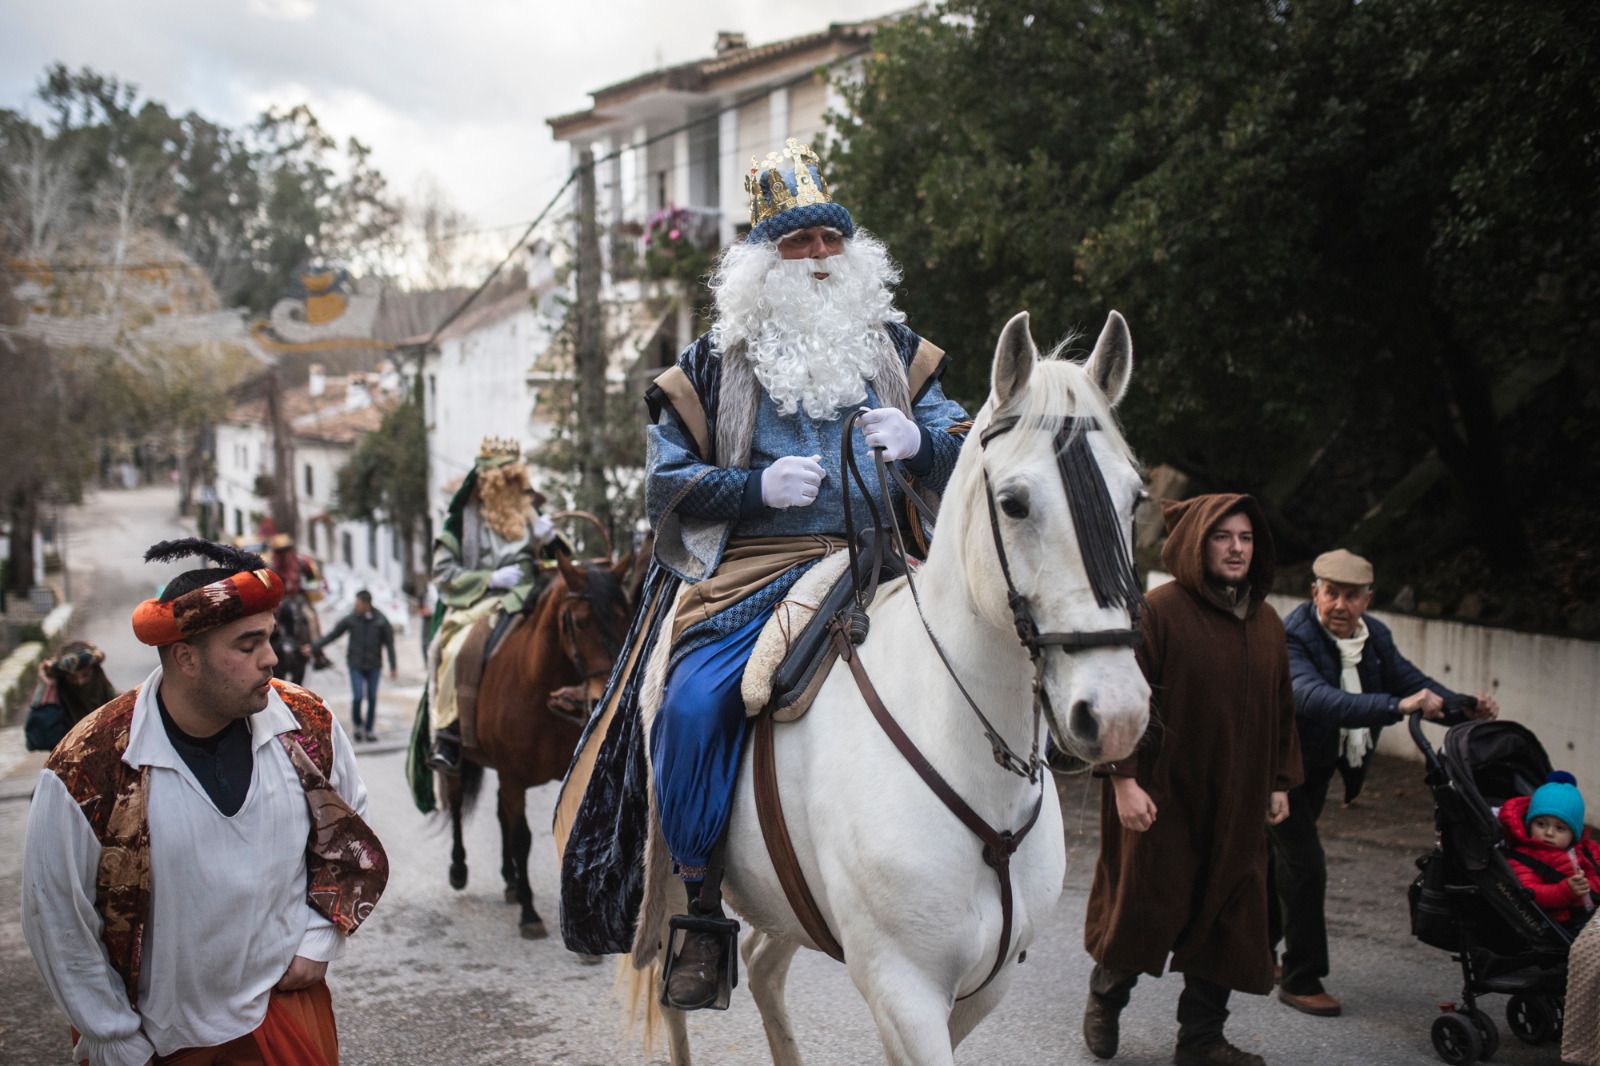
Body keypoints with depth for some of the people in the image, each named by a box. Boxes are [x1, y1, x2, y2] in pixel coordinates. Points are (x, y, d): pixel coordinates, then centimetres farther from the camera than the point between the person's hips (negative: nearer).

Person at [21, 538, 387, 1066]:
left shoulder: (309, 726, -10)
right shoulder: (89, 771, -21)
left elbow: (349, 830, 8)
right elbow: (60, 925, -11)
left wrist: (319, 941, 2)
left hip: (288, 1000, 3)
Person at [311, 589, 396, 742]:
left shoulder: (380, 621, -5)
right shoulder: (351, 619, -4)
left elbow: (389, 643, 0)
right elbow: (333, 634, 4)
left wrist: (393, 666, -1)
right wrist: (314, 648, 3)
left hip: (374, 666, 0)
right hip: (356, 665, 0)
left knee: (372, 698, 3)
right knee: (358, 696, -9)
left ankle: (369, 729, 16)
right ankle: (357, 725, 14)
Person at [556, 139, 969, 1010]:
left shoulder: (896, 348, 16)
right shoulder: (714, 362, 9)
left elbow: (964, 454, 16)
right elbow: (666, 484, 5)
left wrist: (919, 440, -8)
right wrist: (759, 486, -12)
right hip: (751, 571, -2)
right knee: (693, 704, -26)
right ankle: (702, 907, -12)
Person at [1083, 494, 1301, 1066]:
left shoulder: (1267, 624, 9)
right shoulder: (1159, 611, -12)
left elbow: (1282, 709, 16)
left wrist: (1280, 781, 14)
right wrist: (1123, 779, -20)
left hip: (1237, 802, 6)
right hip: (1162, 795, -6)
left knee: (1227, 917, 8)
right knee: (1148, 907, 4)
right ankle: (1106, 996, 32)